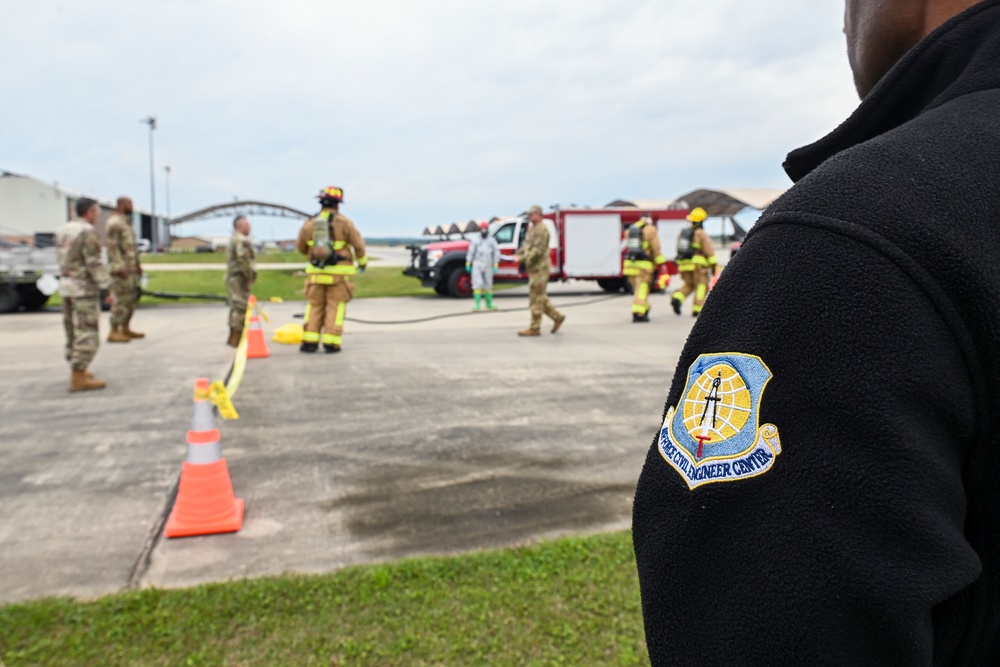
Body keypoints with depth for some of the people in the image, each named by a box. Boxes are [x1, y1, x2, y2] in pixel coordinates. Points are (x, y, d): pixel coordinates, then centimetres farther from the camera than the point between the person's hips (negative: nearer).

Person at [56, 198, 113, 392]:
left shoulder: (63, 231, 10)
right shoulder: (88, 233, -17)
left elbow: (65, 260, 16)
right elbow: (94, 264, -21)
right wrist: (108, 290, -19)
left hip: (67, 286, 9)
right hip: (84, 288, -9)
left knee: (74, 331, 16)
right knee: (87, 334, -7)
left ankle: (77, 372, 24)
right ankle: (78, 379, -9)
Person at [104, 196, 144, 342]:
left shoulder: (126, 223, 17)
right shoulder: (114, 222, -13)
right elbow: (111, 246, -19)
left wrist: (137, 264, 19)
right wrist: (120, 267, -23)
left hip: (130, 268, 10)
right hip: (120, 269, -10)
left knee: (131, 298, 11)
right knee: (121, 300, -10)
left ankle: (125, 329, 18)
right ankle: (113, 332, -5)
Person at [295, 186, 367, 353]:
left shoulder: (310, 223, 4)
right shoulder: (344, 222, -6)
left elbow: (301, 247, 15)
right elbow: (358, 244, -2)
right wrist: (362, 261, 16)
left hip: (316, 271, 3)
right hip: (338, 272, -3)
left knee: (315, 306, 11)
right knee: (335, 307, 2)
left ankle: (310, 342, 7)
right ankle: (330, 343, -1)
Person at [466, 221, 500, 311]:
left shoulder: (492, 241, 7)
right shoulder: (475, 241, 7)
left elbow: (496, 253, 5)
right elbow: (470, 252, 6)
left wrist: (495, 265, -3)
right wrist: (468, 264, -1)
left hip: (488, 266, 1)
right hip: (477, 265, -1)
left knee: (488, 285, 9)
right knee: (477, 284, -10)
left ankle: (489, 304, 21)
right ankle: (477, 305, -10)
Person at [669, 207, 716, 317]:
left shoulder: (683, 232, 12)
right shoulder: (701, 234, -8)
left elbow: (679, 249, 18)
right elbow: (709, 250, -11)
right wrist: (714, 265, -7)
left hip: (683, 263, 6)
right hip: (698, 264, -6)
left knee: (688, 285, 16)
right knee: (701, 286, 3)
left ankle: (677, 299, -9)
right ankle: (697, 310, -4)